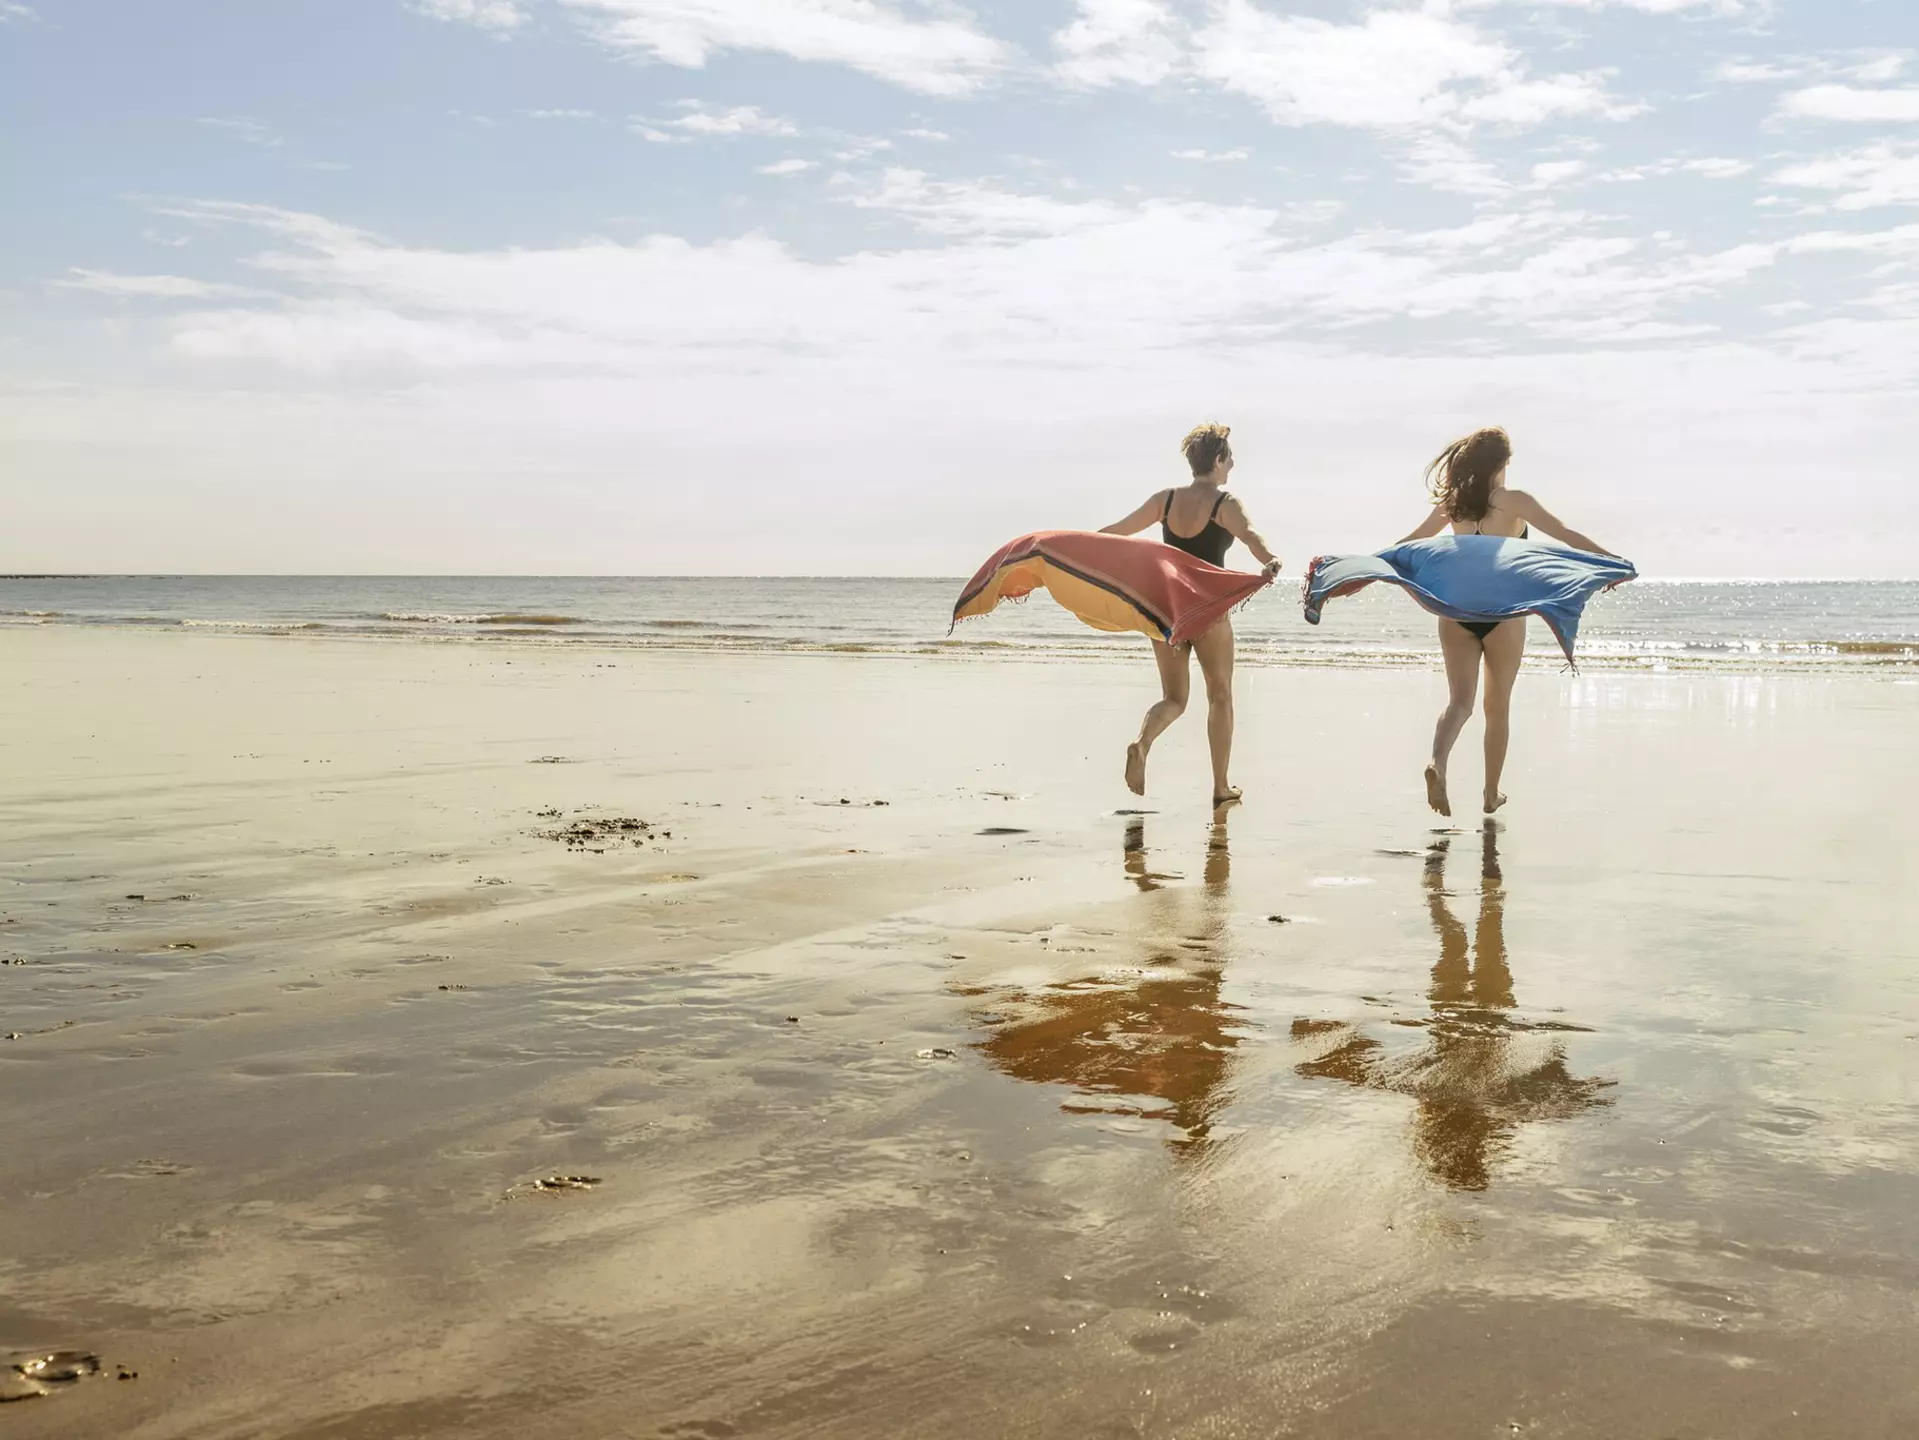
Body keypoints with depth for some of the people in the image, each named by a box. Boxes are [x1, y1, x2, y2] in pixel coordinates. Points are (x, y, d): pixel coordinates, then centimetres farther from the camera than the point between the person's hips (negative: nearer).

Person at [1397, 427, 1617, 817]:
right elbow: (1565, 534, -11)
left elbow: (1411, 542, 15)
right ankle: (1491, 794, 21)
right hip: (1502, 613, -3)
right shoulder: (1513, 501, -7)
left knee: (1460, 700, -2)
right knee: (1497, 707, 11)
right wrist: (1610, 558, -8)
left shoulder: (1453, 502, 5)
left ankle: (1437, 763, -31)